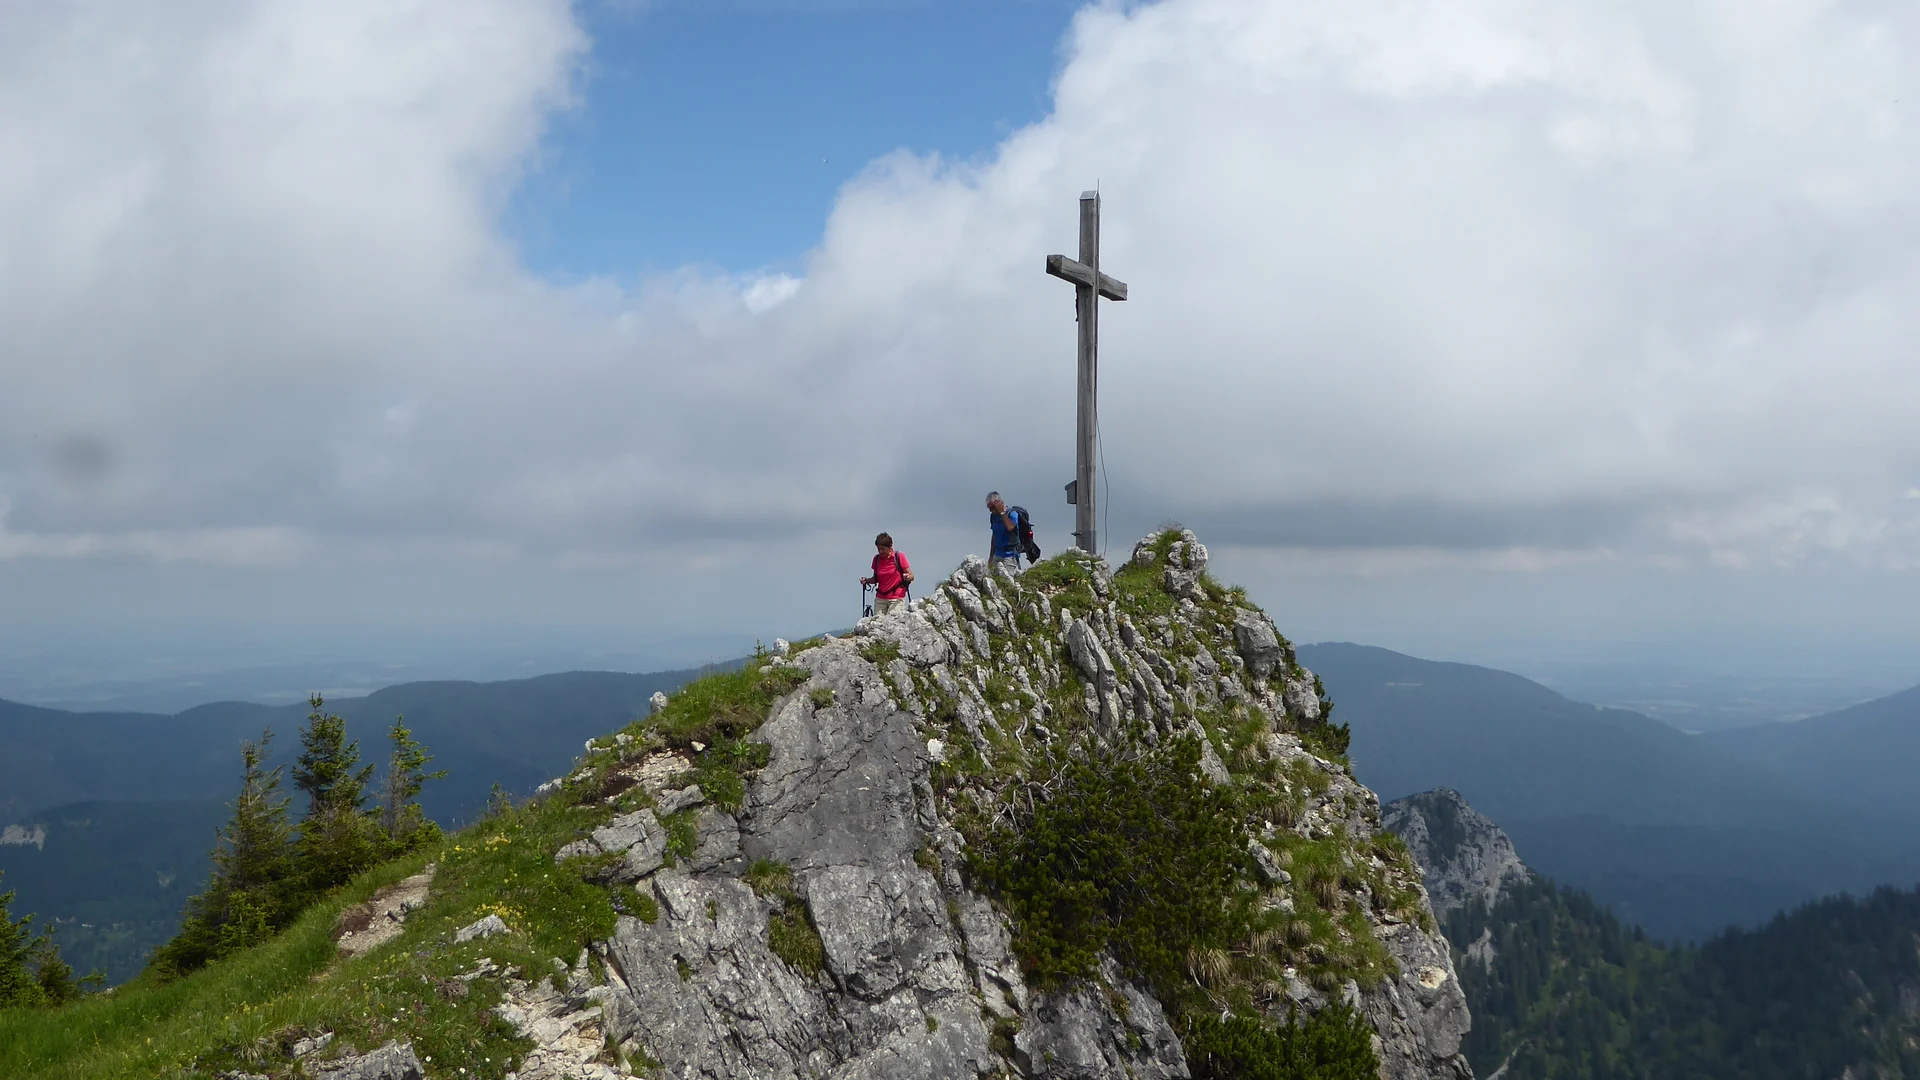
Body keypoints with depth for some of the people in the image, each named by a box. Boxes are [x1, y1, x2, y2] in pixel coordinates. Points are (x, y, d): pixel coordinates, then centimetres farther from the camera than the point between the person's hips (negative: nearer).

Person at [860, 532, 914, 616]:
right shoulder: (877, 558, 6)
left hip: (897, 599, -4)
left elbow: (911, 576, -3)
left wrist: (907, 577, -26)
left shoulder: (899, 557, -5)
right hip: (880, 599, 4)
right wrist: (867, 580, -3)